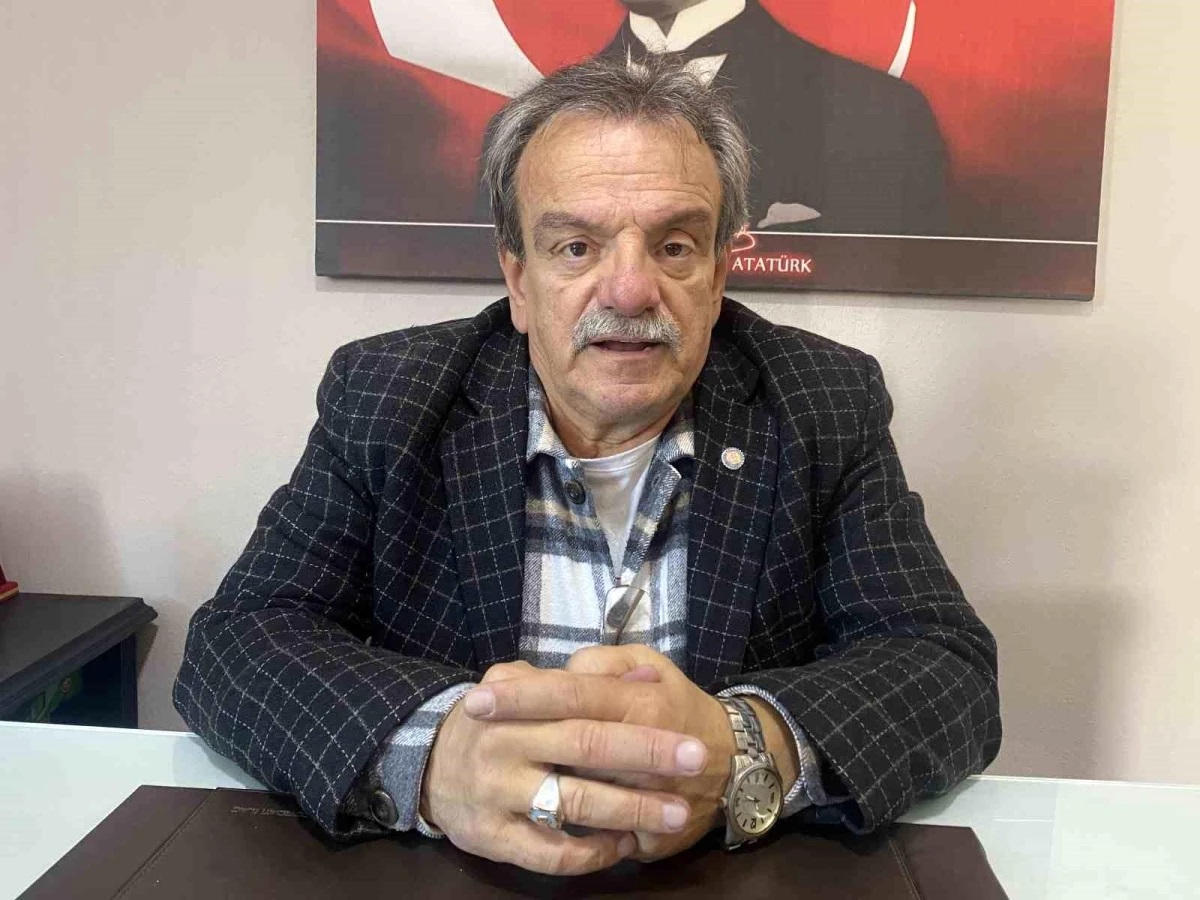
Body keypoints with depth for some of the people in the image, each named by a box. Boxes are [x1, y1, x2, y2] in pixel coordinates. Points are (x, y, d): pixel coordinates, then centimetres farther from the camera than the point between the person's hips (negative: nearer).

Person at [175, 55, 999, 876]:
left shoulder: (829, 407, -5)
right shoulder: (382, 398, -6)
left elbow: (950, 665, -10)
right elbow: (236, 642, -10)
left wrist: (740, 753, -31)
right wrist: (431, 751, -31)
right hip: (441, 876, 0)